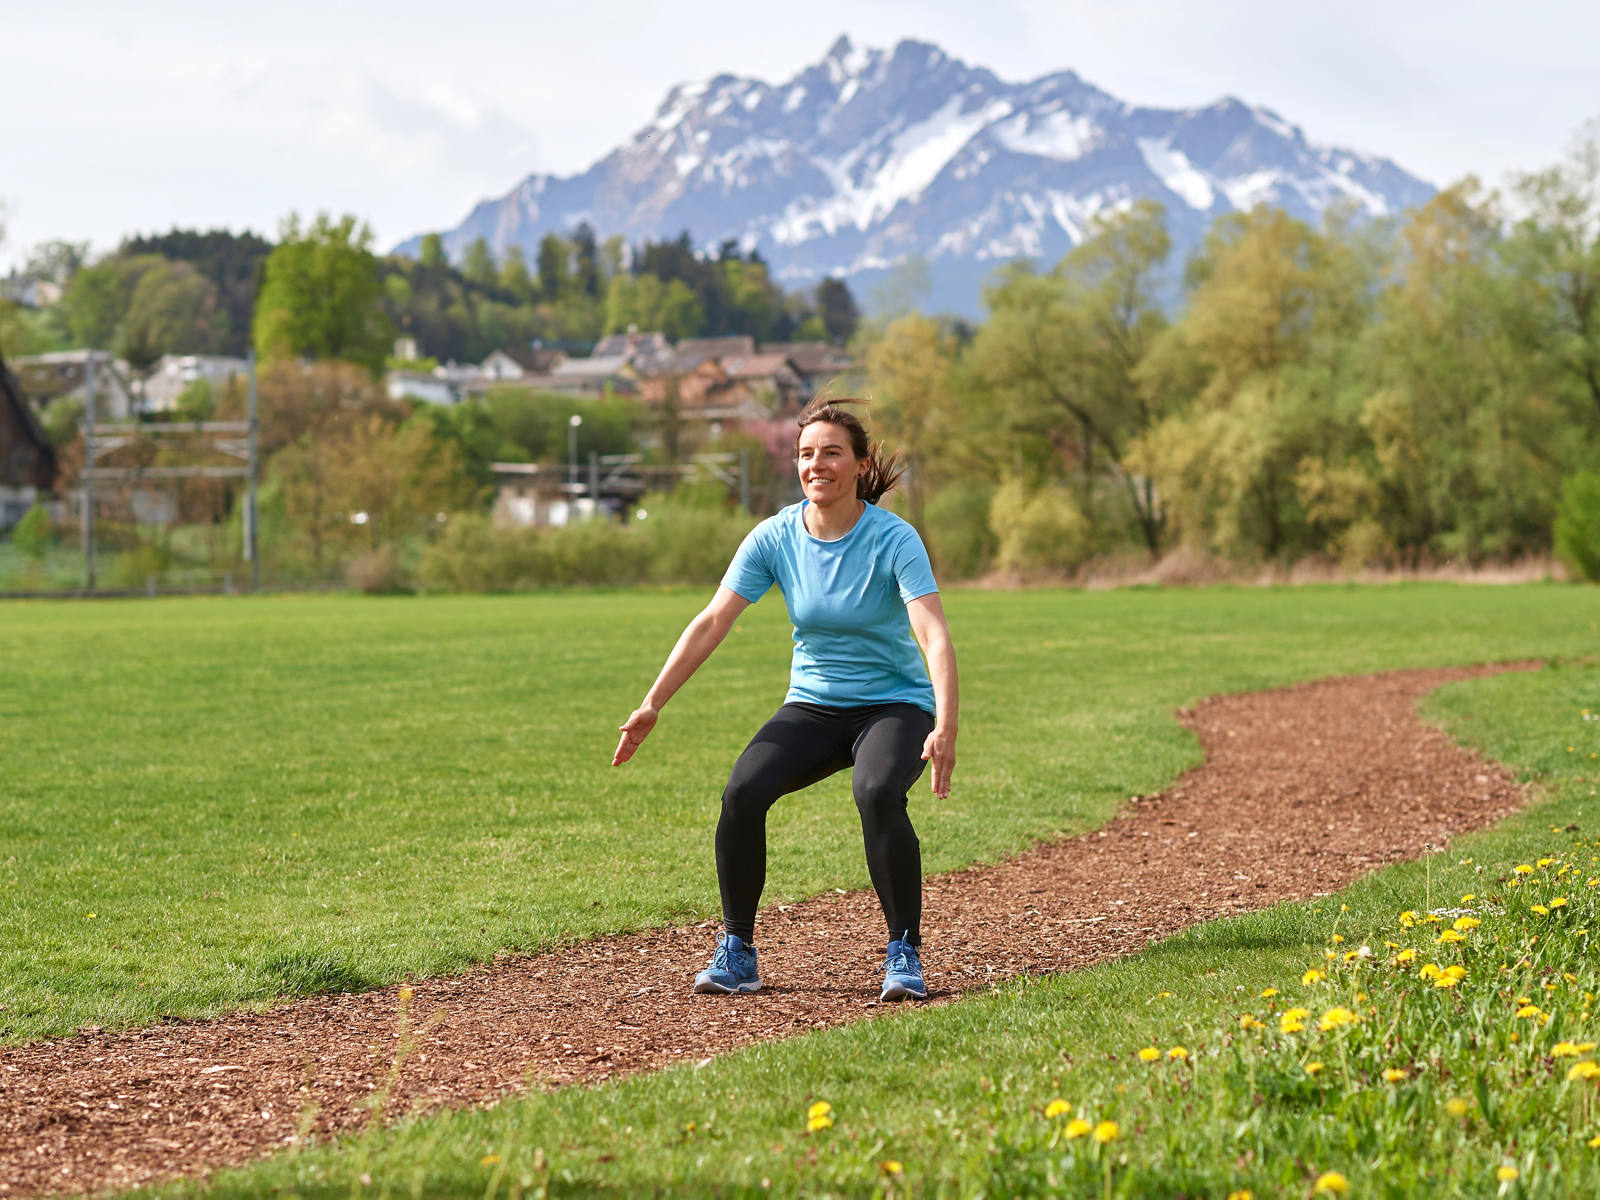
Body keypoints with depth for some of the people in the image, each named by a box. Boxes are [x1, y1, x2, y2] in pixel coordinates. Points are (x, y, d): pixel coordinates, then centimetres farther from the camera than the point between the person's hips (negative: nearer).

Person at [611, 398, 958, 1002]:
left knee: (878, 793, -35)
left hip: (895, 705, -3)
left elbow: (935, 636, -26)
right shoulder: (775, 537, -5)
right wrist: (652, 704, -13)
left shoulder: (894, 539, -16)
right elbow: (712, 623, -6)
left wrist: (945, 727, -41)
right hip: (812, 707, 3)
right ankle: (736, 952, -8)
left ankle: (905, 956, -20)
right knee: (742, 792, -23)